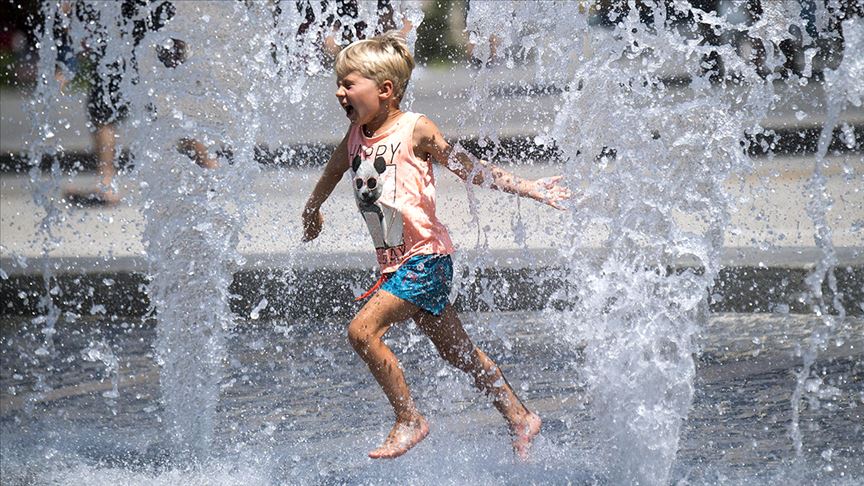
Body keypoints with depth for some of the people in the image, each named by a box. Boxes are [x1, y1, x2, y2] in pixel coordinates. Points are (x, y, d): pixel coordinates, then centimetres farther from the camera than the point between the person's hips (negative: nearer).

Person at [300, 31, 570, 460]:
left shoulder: (415, 130, -11)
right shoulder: (355, 137, 7)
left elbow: (469, 169, -5)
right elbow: (333, 172, 28)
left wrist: (527, 188, -9)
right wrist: (312, 210, 43)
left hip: (425, 257, -7)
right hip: (395, 263, 7)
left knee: (363, 329, -20)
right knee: (458, 352, 13)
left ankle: (409, 421, -10)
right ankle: (520, 419, 25)